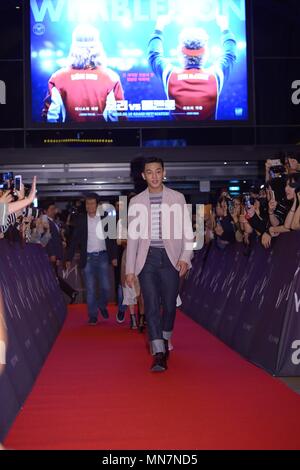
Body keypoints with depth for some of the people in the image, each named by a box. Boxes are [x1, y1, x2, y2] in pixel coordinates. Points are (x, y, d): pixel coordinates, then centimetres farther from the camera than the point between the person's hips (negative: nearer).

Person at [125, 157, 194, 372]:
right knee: (151, 305, -8)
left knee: (169, 304, 4)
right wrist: (130, 269, 5)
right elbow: (133, 237, 9)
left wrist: (185, 257, -7)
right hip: (147, 258, 0)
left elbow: (187, 231, 5)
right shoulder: (136, 202, 8)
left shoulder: (177, 198, 6)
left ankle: (165, 341, 28)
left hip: (171, 258, 0)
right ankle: (159, 353, -9)